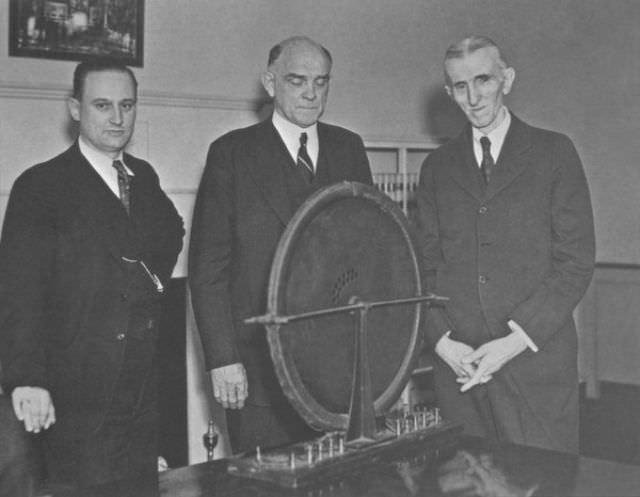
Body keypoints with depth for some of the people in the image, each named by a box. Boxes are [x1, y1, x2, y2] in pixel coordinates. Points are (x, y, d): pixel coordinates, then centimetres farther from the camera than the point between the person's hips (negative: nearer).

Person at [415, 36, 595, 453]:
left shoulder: (554, 153, 3)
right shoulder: (438, 167, 13)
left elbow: (576, 262, -3)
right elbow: (425, 266, 11)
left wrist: (514, 340, -11)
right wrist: (443, 341, -5)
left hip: (536, 361, -2)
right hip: (457, 364, 3)